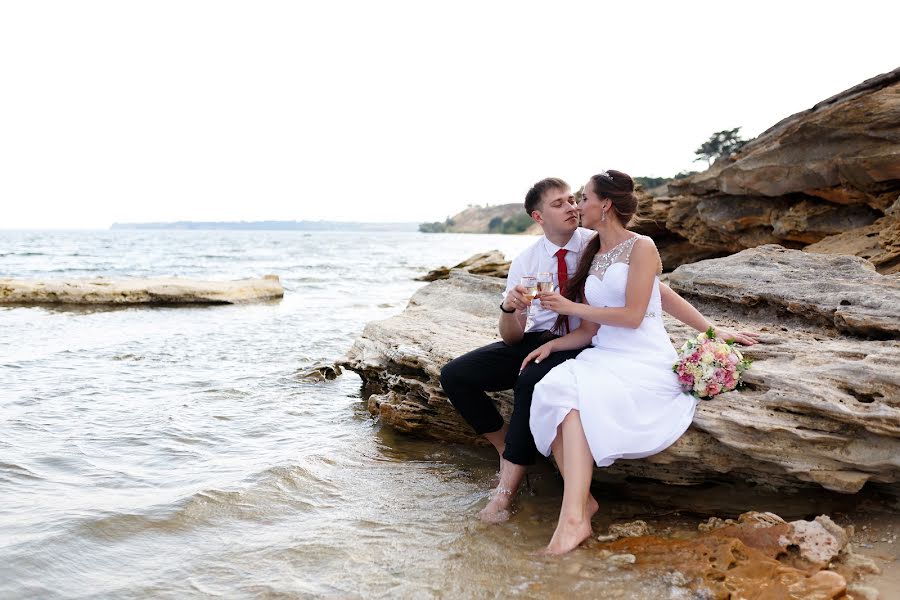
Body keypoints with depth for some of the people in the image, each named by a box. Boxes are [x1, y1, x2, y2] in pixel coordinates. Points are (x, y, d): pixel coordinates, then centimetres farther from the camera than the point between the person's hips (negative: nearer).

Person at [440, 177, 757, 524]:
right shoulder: (524, 263, -1)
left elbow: (656, 290, -10)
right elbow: (512, 337, -1)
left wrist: (712, 331, -14)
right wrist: (508, 308, -24)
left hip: (583, 344, -4)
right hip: (538, 340, 4)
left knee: (532, 380, -35)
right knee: (455, 375, -11)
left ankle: (509, 484, -22)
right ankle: (506, 447, 6)